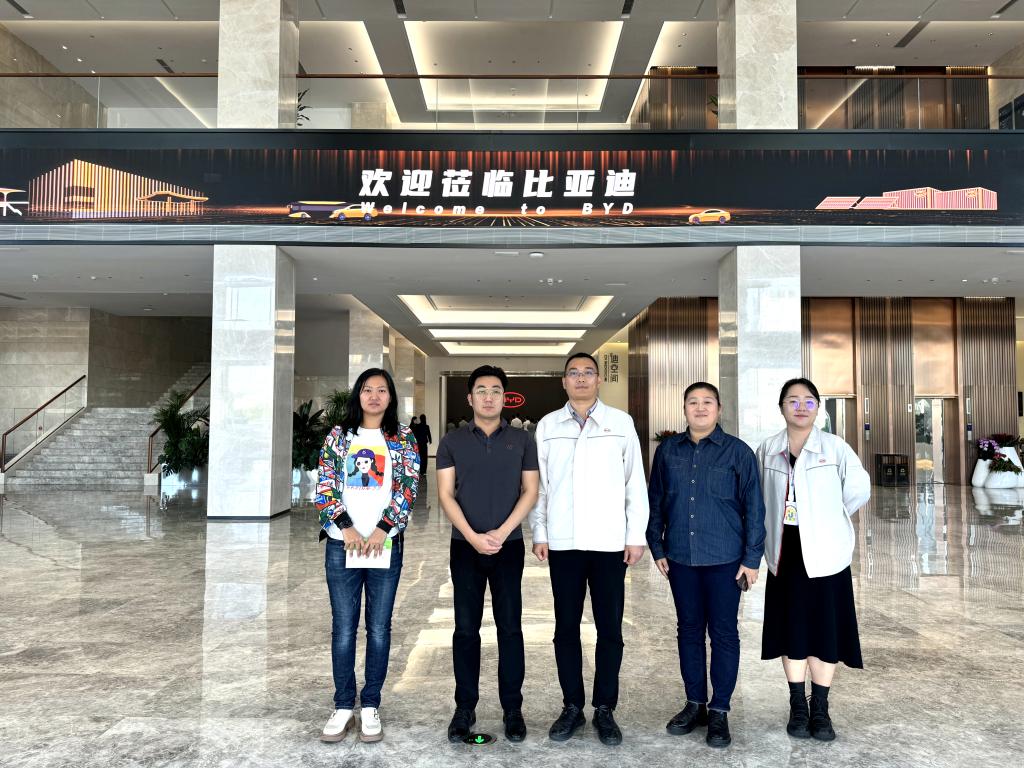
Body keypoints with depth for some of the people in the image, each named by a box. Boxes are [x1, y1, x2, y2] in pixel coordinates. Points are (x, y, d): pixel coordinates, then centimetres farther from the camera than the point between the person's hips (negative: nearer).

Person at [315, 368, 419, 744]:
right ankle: (343, 706, 17)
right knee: (343, 627, 5)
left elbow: (408, 488, -2)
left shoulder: (403, 438, 6)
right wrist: (346, 526, -11)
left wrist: (382, 529, -12)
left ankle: (370, 706, 18)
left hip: (386, 543, 0)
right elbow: (325, 486, 1)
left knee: (379, 628, 5)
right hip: (342, 544, 1)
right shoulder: (338, 435, 7)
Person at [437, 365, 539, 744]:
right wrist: (472, 536, -12)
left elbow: (530, 491, 1)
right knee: (466, 629, 6)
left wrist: (502, 532, -10)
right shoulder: (452, 441, 4)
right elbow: (445, 493, -1)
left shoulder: (522, 440, 5)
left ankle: (512, 708, 15)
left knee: (510, 627, 4)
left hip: (509, 545, 0)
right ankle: (465, 707, 17)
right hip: (465, 546, 0)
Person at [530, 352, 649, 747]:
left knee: (609, 628, 7)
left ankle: (605, 709, 21)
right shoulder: (547, 426, 6)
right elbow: (539, 485, 7)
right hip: (562, 542, 1)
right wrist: (539, 533, 3)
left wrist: (637, 535, -1)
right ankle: (572, 706, 23)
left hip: (610, 541, -1)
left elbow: (635, 482, 2)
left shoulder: (621, 423, 2)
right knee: (566, 627, 9)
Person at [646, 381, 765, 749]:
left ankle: (719, 711, 19)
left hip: (724, 559, -3)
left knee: (723, 634, 6)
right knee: (689, 631, 13)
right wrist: (657, 548, 7)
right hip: (680, 558, 3)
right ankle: (695, 704, 27)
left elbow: (754, 507, -3)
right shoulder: (667, 451, 4)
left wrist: (752, 558, -5)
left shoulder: (738, 451, -4)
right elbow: (655, 502, 9)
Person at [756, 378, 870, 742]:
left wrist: (829, 518, 6)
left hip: (825, 552, -2)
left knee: (825, 629, 4)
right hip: (786, 553, 2)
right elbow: (758, 495, 16)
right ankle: (798, 707, 22)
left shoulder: (835, 447, -5)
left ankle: (820, 709, 18)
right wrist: (776, 523, 9)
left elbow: (859, 489, 2)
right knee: (792, 628, 8)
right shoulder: (767, 450, 3)